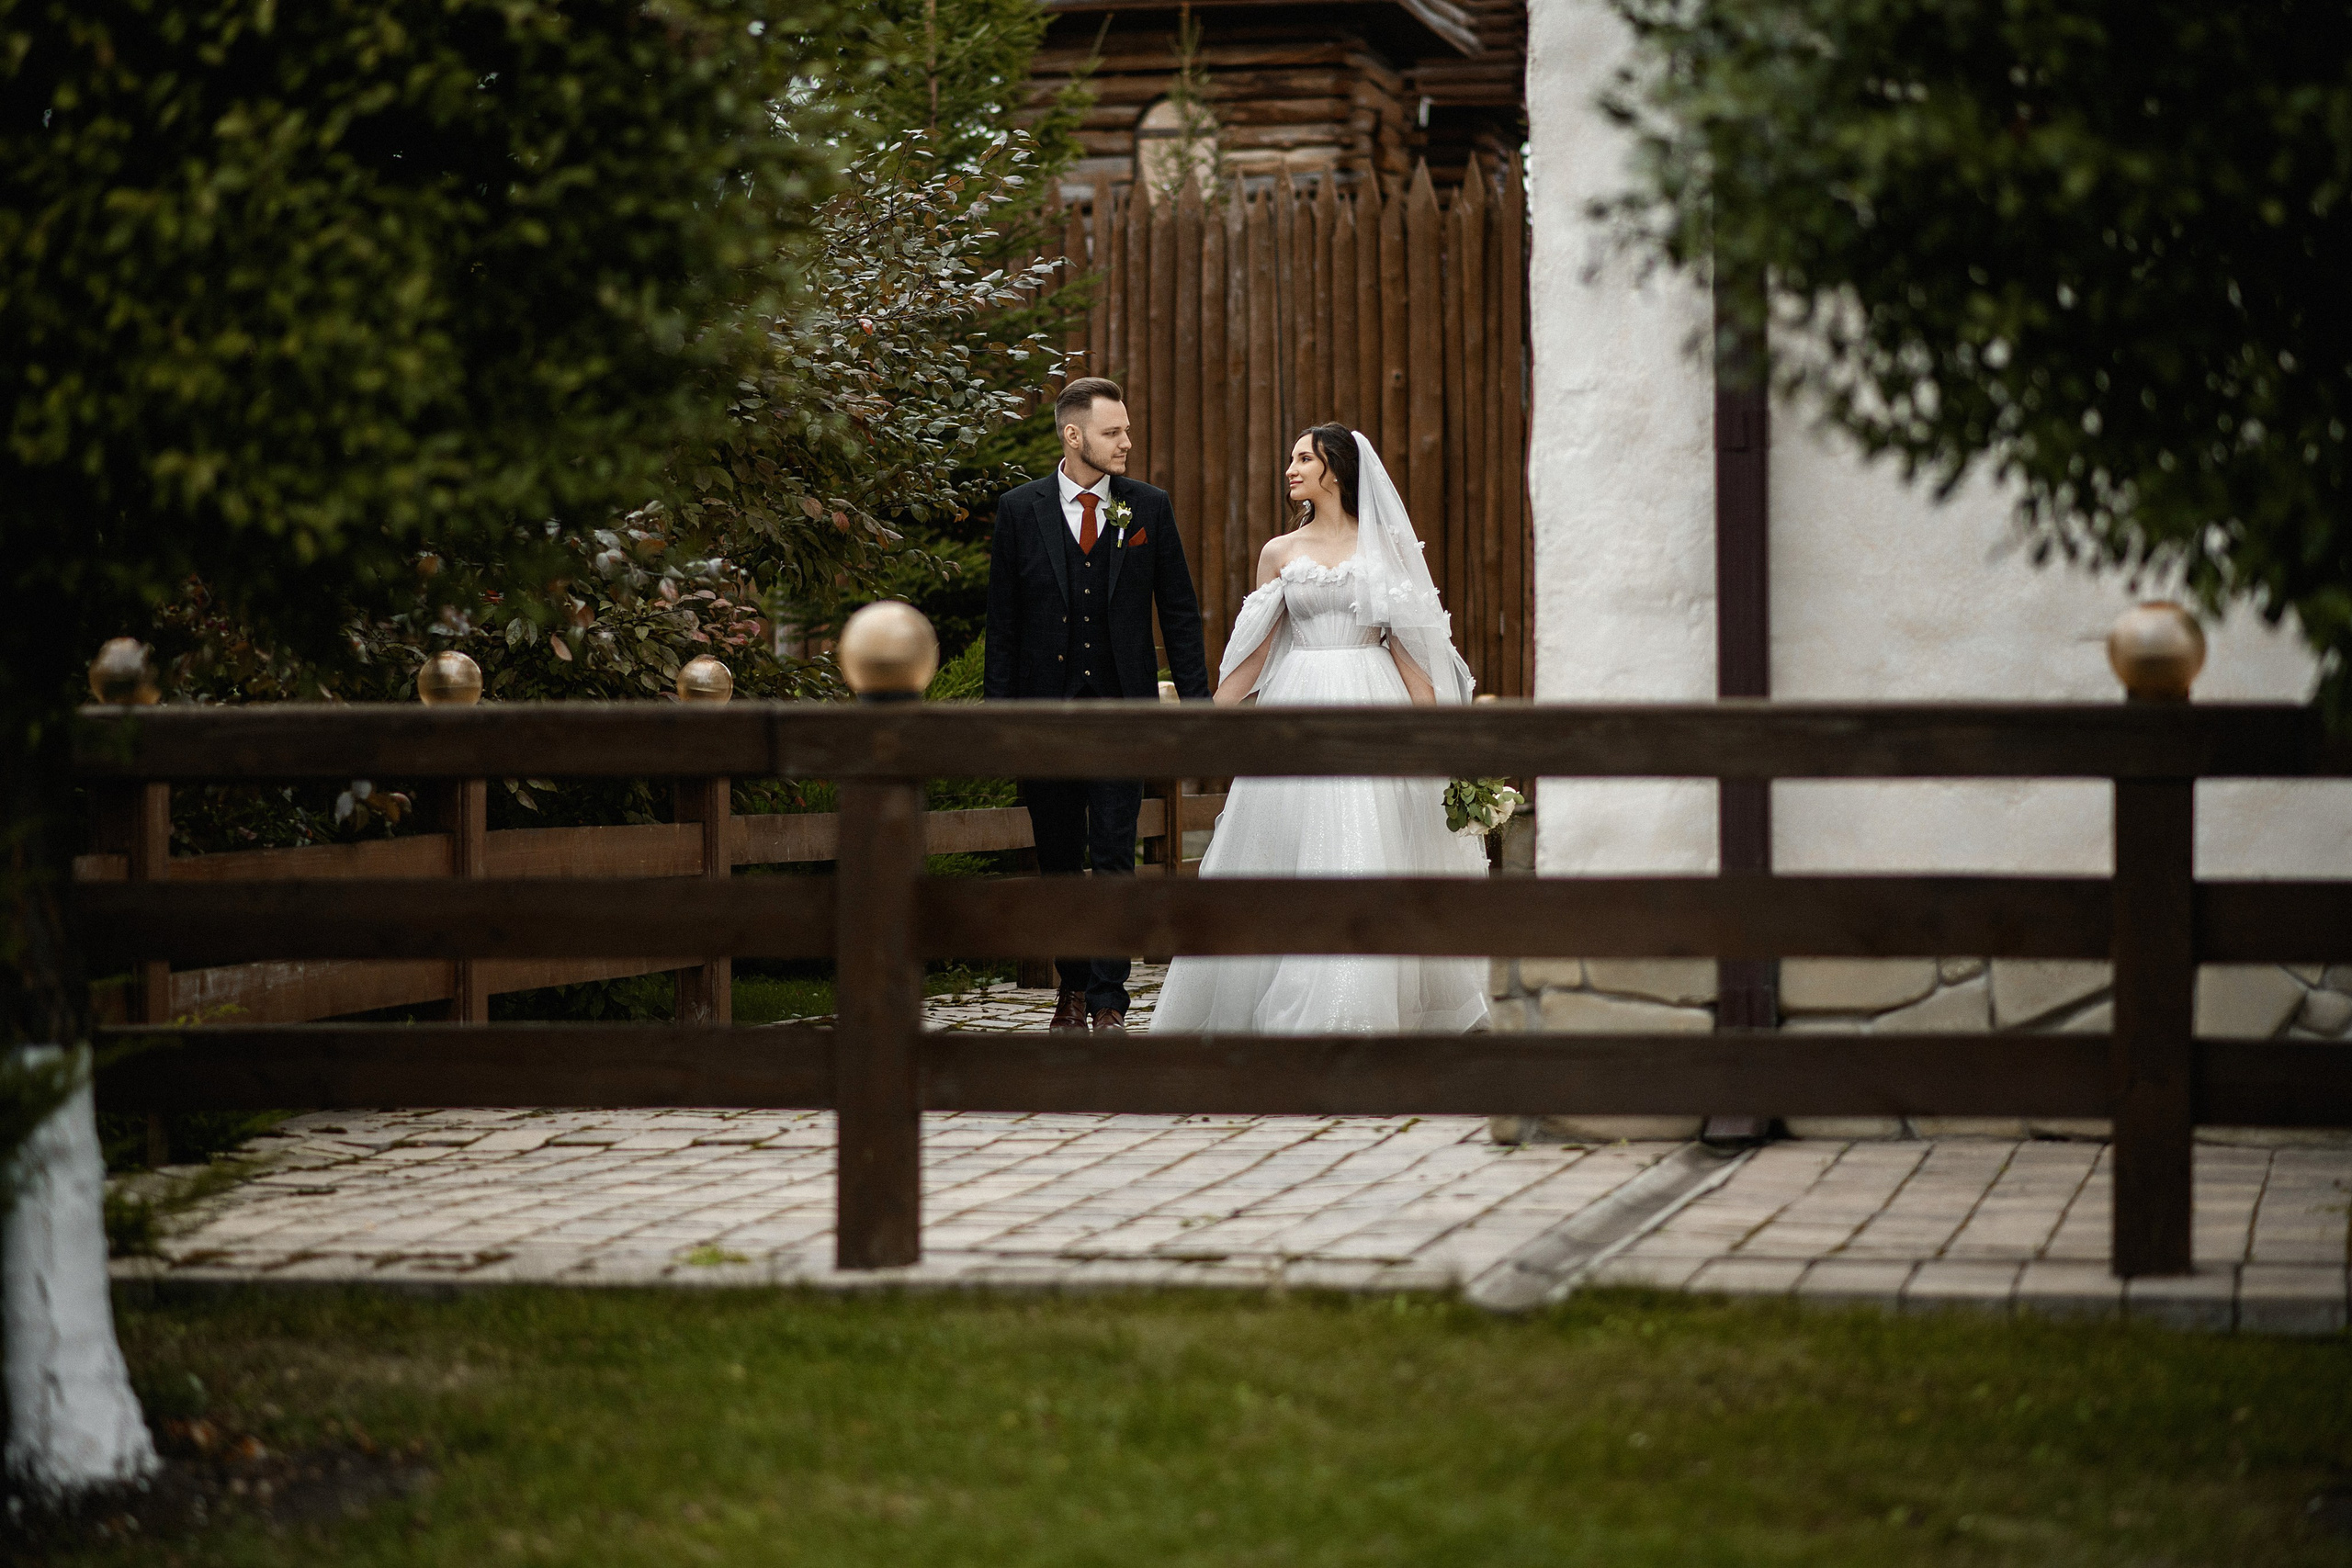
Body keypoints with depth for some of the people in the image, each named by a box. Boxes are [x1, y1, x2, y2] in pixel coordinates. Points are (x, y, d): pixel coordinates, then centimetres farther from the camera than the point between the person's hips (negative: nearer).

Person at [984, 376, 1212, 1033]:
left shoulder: (1149, 507, 4)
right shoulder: (1021, 510, 2)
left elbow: (1179, 608, 7)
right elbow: (1002, 617, 3)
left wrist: (1195, 697, 1)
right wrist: (998, 707, -2)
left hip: (1122, 707, -1)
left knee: (1114, 858, -6)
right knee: (1058, 862, 9)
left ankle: (1108, 1000, -5)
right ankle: (1073, 988, 22)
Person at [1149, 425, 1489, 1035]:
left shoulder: (1385, 545, 6)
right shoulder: (1280, 553, 9)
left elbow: (1408, 642, 4)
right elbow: (1255, 651, 11)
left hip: (1373, 708, -1)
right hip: (1299, 707, 2)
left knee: (1370, 854, -5)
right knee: (1289, 853, -2)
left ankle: (1367, 1002, 2)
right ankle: (1296, 1006, 4)